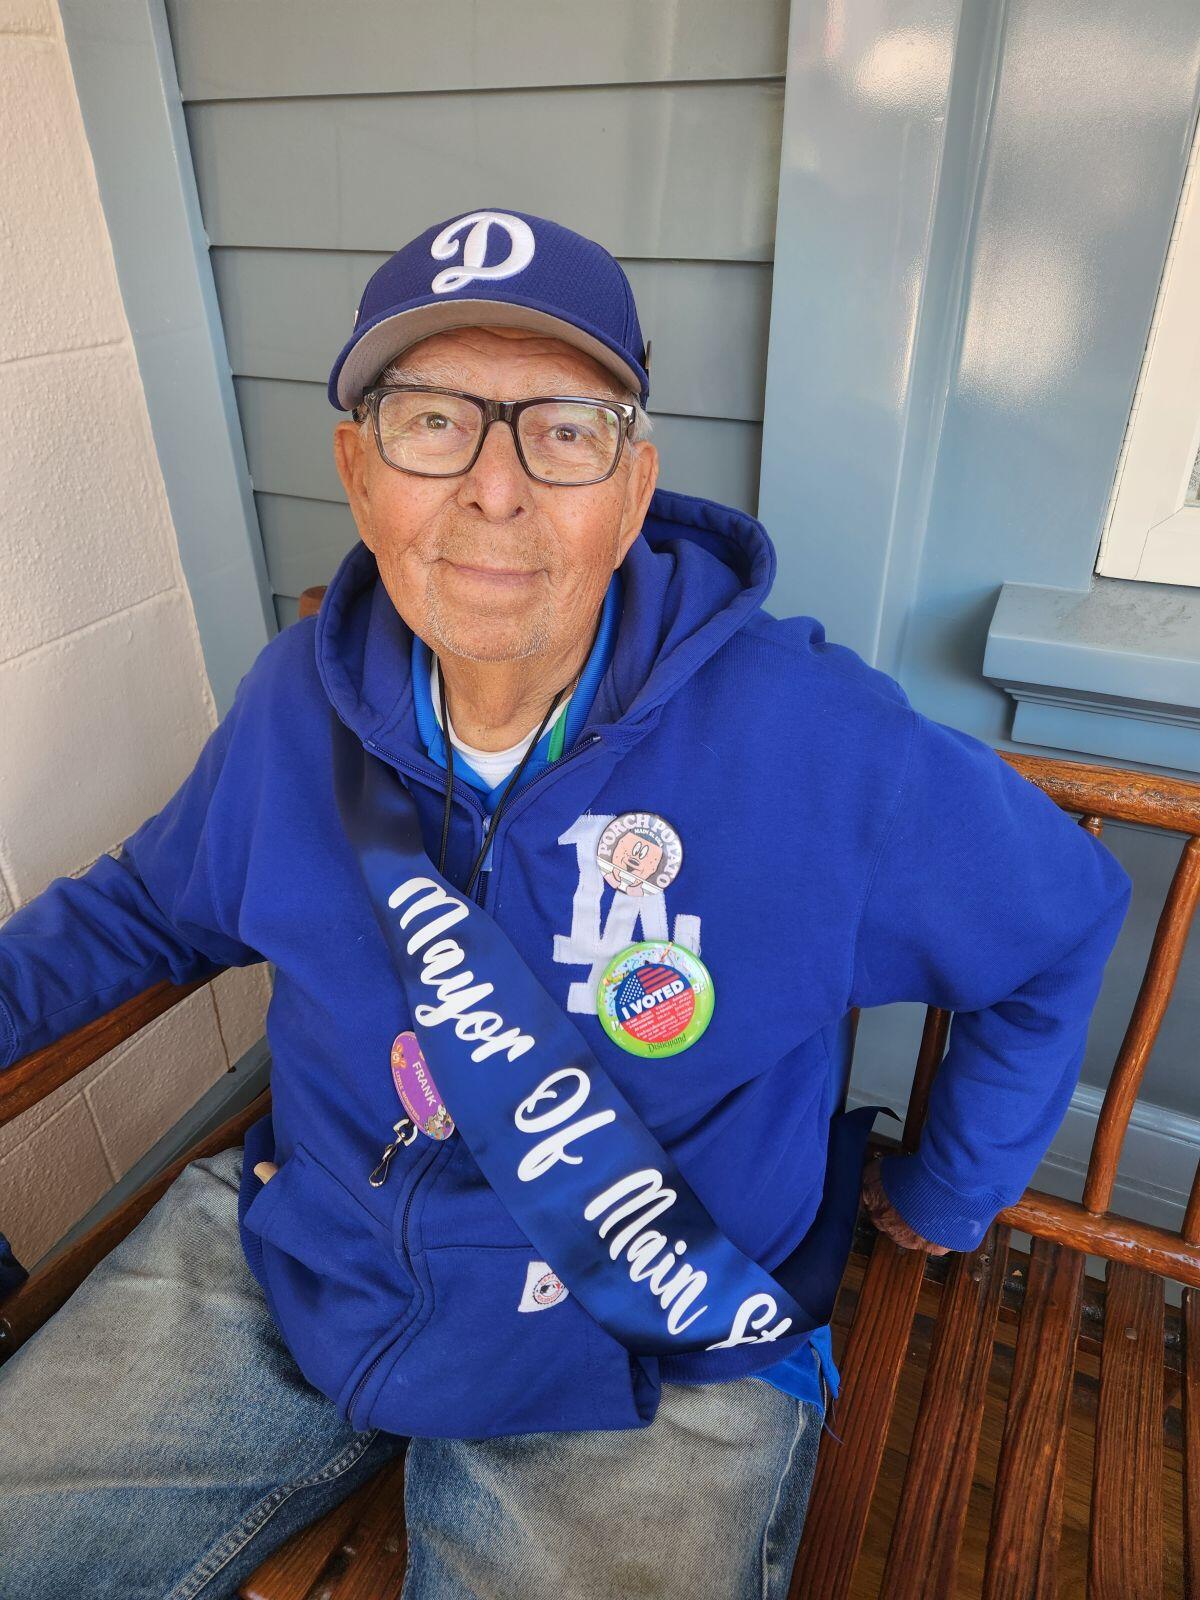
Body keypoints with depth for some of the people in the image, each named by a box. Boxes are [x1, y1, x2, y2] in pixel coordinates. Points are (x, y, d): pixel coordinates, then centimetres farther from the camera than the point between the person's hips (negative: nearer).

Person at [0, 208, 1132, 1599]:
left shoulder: (810, 742, -21)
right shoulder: (301, 699, -8)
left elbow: (1062, 914, -5)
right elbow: (157, 901, 11)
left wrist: (947, 1189, 4)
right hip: (287, 1263, 4)